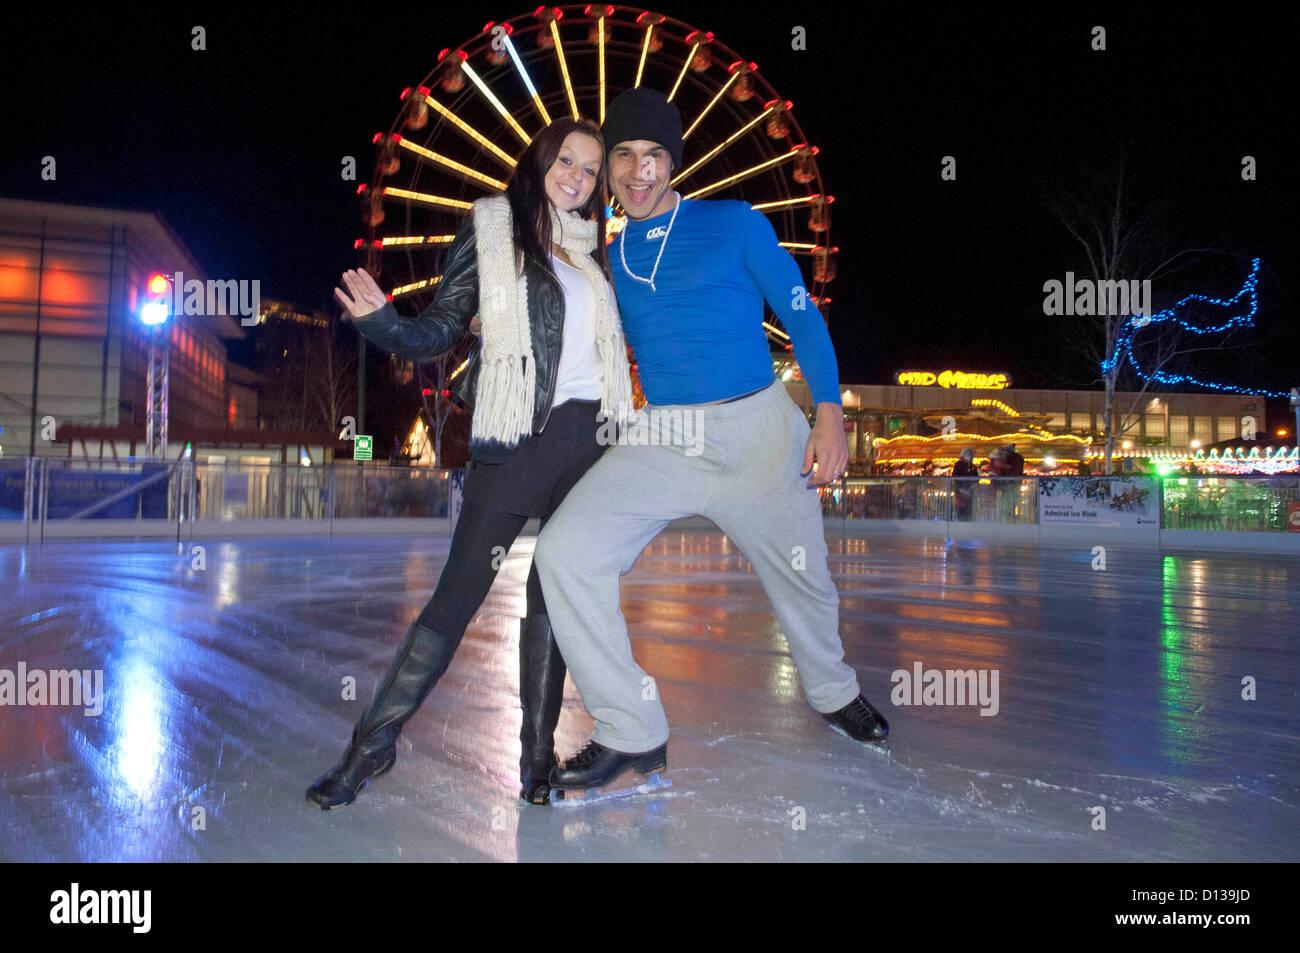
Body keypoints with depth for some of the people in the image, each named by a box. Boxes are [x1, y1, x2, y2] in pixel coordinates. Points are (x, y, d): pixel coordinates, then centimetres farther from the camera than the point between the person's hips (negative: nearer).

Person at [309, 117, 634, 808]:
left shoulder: (592, 249, 16)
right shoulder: (492, 229, 4)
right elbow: (442, 329, -4)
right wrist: (384, 323, -20)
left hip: (588, 437, 4)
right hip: (518, 436, -4)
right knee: (461, 589, -5)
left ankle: (538, 750, 14)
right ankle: (375, 740, 7)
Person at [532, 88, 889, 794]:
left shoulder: (734, 224, 4)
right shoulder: (610, 259, 14)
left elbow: (802, 316, 2)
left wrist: (828, 410, -10)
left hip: (759, 430, -1)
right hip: (659, 440, 2)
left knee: (802, 580, 10)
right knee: (564, 550, -19)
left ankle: (832, 692, 46)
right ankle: (632, 733, -4)